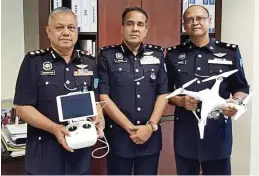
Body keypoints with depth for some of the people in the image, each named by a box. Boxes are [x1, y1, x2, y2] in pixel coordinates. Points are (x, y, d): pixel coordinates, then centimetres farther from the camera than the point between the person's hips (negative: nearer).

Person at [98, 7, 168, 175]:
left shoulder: (157, 55, 7)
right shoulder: (107, 56, -2)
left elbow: (163, 94, 4)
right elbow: (103, 96, -7)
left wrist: (150, 126, -9)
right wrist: (130, 128, -11)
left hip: (151, 136, 3)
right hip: (119, 135, -2)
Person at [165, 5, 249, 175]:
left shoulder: (230, 52, 1)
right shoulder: (174, 54, 5)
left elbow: (242, 88, 7)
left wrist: (235, 101, -14)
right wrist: (180, 101, -12)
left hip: (218, 131, -1)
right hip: (185, 131, 1)